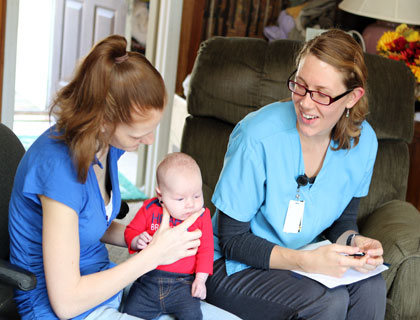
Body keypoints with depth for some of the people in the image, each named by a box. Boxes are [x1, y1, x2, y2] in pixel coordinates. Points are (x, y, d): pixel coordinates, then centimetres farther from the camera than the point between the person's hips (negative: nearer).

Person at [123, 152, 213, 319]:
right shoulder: (150, 210, 1)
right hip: (148, 279, 1)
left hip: (182, 283, -1)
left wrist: (200, 279, -3)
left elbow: (205, 249, 5)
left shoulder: (202, 217, 0)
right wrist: (137, 241, -12)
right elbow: (130, 231, 11)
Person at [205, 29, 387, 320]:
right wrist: (305, 261, -29)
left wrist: (352, 241, -16)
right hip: (236, 268, -5)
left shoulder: (362, 142, -8)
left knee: (371, 287, -25)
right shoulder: (258, 136, -24)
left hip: (304, 259, 5)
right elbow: (232, 239, -17)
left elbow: (344, 218, 9)